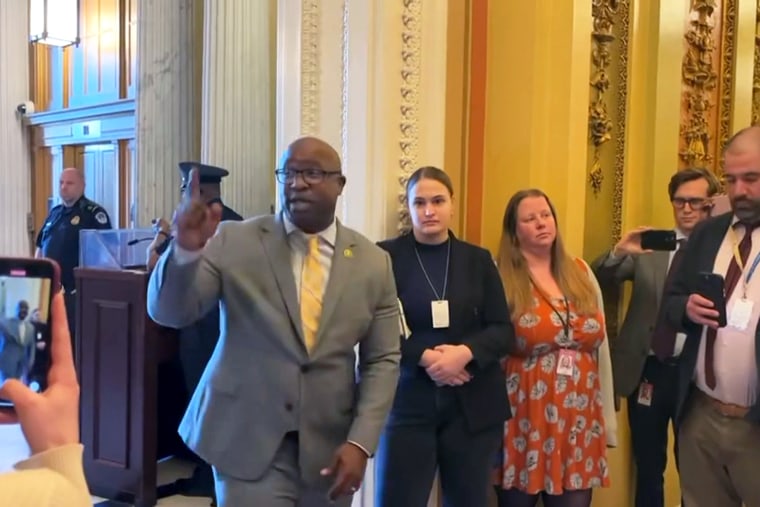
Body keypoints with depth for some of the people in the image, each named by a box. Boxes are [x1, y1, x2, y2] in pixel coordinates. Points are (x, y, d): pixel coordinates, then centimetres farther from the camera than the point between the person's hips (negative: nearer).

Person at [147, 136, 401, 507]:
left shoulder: (373, 262, 0)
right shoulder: (234, 242, -5)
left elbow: (382, 361, 2)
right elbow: (168, 312, -9)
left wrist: (360, 442, -8)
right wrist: (186, 247, -27)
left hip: (330, 448, 2)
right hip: (247, 442, -2)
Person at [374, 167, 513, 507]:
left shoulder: (478, 259, 8)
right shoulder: (386, 256, -1)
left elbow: (503, 331, 4)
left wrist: (465, 353, -15)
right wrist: (425, 357, -18)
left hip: (472, 406, 3)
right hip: (408, 404, -3)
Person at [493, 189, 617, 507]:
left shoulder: (581, 272, 9)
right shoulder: (500, 278, -6)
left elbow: (600, 347, 12)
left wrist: (607, 420, 12)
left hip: (579, 421, 4)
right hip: (523, 421, -4)